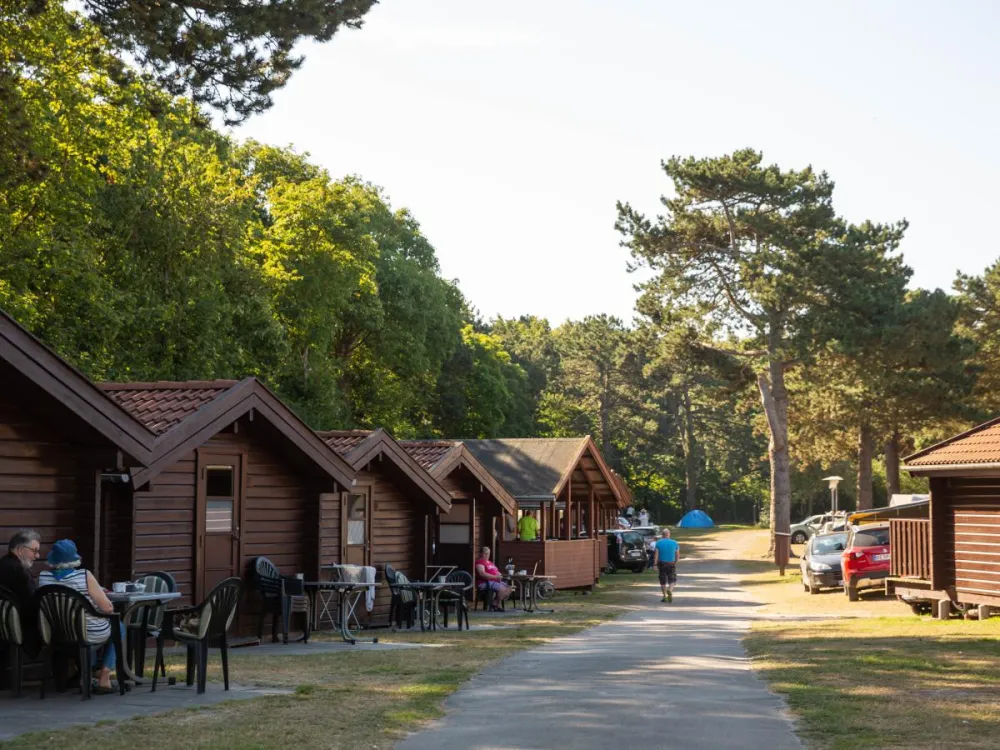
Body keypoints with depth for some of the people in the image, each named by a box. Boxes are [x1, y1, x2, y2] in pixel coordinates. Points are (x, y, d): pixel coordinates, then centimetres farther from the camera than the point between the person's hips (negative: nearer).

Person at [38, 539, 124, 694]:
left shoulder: (43, 577, -8)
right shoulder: (85, 576, -21)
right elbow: (108, 607, -17)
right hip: (92, 634, -5)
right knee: (119, 628, 27)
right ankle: (104, 678, 20)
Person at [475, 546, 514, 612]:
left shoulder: (490, 562, 25)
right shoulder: (479, 562, -5)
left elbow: (497, 572, 28)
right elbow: (482, 574, -20)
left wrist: (499, 575, 1)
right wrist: (495, 577, -23)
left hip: (496, 581, 10)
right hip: (484, 583, -10)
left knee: (509, 589, -5)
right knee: (502, 588, -29)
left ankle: (495, 604, -6)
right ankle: (496, 606, -13)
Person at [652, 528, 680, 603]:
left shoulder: (658, 543, -4)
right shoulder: (674, 543, -1)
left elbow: (656, 555, -10)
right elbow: (677, 555, 3)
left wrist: (655, 564, -9)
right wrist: (675, 562, 18)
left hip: (662, 563, 0)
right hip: (671, 564, 0)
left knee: (663, 581, 11)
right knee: (672, 580, 7)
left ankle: (664, 596, 14)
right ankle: (670, 590, -22)